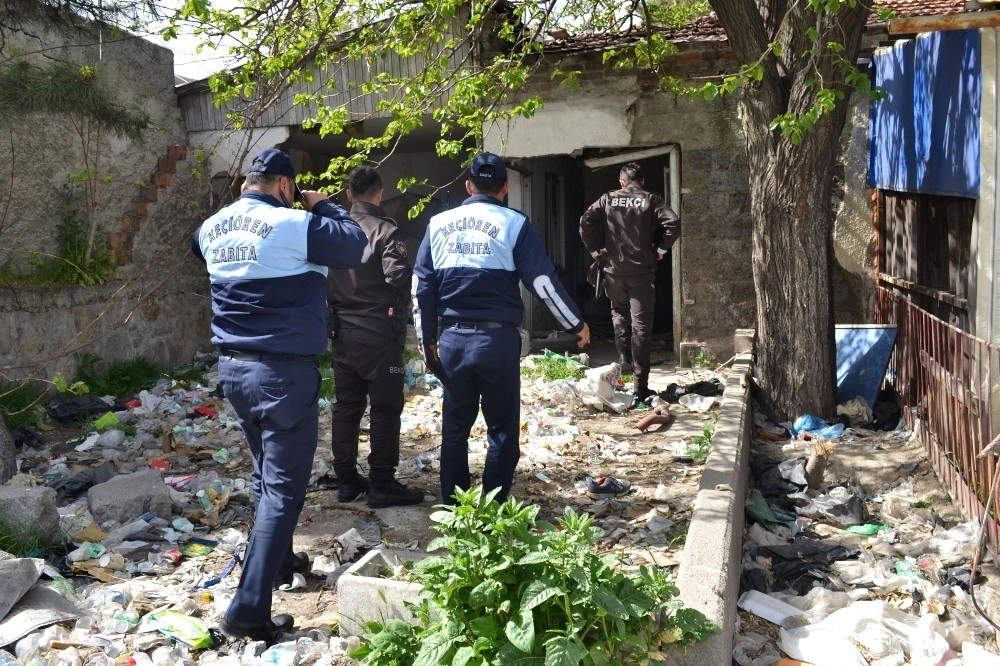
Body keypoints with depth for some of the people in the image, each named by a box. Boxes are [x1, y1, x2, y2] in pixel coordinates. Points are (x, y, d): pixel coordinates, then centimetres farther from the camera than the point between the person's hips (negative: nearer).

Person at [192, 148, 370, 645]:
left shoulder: (212, 228, 7)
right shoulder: (295, 225, -15)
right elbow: (355, 246, -6)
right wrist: (322, 207, 7)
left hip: (232, 366, 8)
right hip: (283, 371, -8)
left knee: (265, 473, 25)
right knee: (283, 486, -3)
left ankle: (278, 560, 41)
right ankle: (248, 609, -5)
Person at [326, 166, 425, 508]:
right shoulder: (385, 230, -11)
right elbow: (398, 277, -21)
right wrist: (400, 311, -2)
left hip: (342, 331, 6)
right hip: (378, 332, -6)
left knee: (346, 406, 12)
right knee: (385, 409, 1)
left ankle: (346, 480, 19)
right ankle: (382, 485, 5)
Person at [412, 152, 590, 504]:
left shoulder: (438, 223, 9)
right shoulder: (514, 223, -2)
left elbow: (421, 283, 9)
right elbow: (543, 281, -4)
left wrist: (426, 337, 18)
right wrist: (576, 324, 8)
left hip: (452, 338, 4)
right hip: (497, 338, -3)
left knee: (455, 425, 15)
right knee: (501, 428, 7)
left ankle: (453, 506, 22)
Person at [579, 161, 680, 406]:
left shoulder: (608, 198, 6)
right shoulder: (651, 199, 2)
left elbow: (585, 221, -3)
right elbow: (673, 223, -10)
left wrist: (595, 250, 4)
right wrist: (661, 249, 0)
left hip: (614, 269, 2)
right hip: (642, 269, -2)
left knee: (619, 311, 29)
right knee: (641, 325, 0)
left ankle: (623, 355, 9)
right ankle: (640, 388, 0)